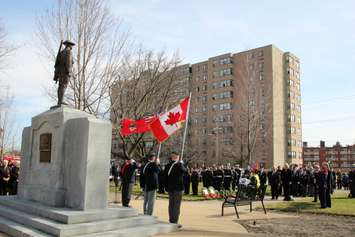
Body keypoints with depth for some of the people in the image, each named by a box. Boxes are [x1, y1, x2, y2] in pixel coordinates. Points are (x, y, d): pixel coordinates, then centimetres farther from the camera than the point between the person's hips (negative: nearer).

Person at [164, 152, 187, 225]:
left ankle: (171, 221, 23)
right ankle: (175, 222, -1)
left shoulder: (167, 166, 4)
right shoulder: (179, 165, -13)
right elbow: (185, 170, 1)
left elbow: (165, 177, 7)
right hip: (178, 188, -6)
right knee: (177, 205, -1)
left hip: (170, 188, 6)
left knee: (171, 205, 15)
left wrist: (166, 187, 13)